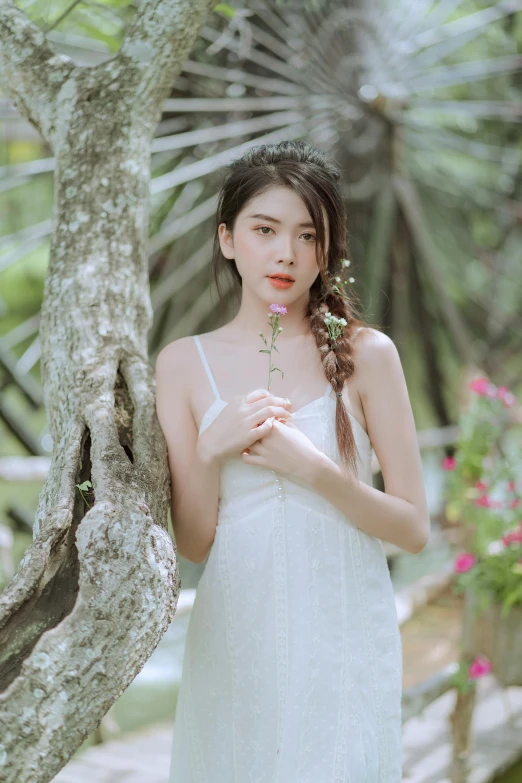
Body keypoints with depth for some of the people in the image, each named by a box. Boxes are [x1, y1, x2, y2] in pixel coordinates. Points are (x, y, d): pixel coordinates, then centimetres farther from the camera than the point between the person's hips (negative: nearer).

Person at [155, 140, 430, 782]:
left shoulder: (364, 354, -3)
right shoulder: (183, 363, 1)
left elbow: (414, 530, -4)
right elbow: (191, 542, 2)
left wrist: (313, 469, -17)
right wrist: (212, 451, -14)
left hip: (344, 637, -1)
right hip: (234, 638, 1)